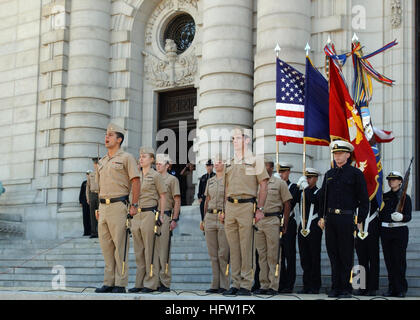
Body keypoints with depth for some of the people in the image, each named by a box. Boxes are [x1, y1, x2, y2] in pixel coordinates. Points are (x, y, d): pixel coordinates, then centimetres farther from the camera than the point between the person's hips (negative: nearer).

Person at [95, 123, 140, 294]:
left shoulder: (126, 158, -1)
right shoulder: (102, 161, 20)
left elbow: (136, 181, -6)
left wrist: (134, 205, -13)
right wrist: (99, 208, 18)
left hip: (118, 205, -7)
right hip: (104, 207, 7)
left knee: (120, 245, -7)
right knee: (106, 245, 7)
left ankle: (120, 284, -5)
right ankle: (109, 282, 12)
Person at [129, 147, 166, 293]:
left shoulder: (156, 176, -1)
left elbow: (162, 196, -1)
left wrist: (161, 215, -6)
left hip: (150, 214, -6)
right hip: (137, 215, 6)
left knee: (150, 250, -4)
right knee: (138, 251, 7)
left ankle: (151, 283, 0)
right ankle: (140, 283, 12)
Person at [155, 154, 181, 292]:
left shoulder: (172, 179, 2)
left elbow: (177, 201, -3)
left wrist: (174, 219, -11)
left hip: (165, 217, -6)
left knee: (163, 252, -7)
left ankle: (165, 283, -5)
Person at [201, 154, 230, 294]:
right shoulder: (210, 181, 18)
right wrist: (204, 218, 17)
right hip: (210, 218, 5)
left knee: (223, 254, -7)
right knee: (213, 254, 5)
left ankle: (224, 285, -1)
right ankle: (215, 284, 9)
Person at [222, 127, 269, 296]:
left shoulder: (255, 161, 1)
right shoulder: (230, 163, 18)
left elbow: (263, 186, -3)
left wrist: (260, 209, -10)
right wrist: (223, 210, 14)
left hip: (247, 206, -6)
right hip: (230, 207, 6)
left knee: (247, 248, -5)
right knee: (233, 249, 7)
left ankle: (246, 285, -2)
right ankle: (236, 284, 12)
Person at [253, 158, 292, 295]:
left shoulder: (279, 183, 4)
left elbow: (287, 204, 2)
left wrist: (285, 224, -3)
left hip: (272, 221, -4)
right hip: (258, 221, 4)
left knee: (272, 255, -5)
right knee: (261, 254, 5)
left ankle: (273, 286, -3)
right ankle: (264, 285, 9)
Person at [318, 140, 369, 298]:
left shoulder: (356, 173, 0)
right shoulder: (329, 174, 14)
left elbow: (364, 199, -2)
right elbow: (322, 196, 20)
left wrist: (360, 220, -8)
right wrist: (322, 217, 14)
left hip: (346, 218, -5)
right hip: (330, 218, 5)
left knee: (346, 255, -1)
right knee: (333, 254, 7)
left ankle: (346, 288, 6)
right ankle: (335, 287, 13)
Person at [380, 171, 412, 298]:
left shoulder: (405, 197, 1)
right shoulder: (384, 196, 11)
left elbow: (408, 217, -7)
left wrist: (401, 217, -27)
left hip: (400, 231, -3)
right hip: (385, 231, 4)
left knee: (399, 260, -4)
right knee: (389, 260, 4)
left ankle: (401, 289, 4)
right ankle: (392, 288, 11)